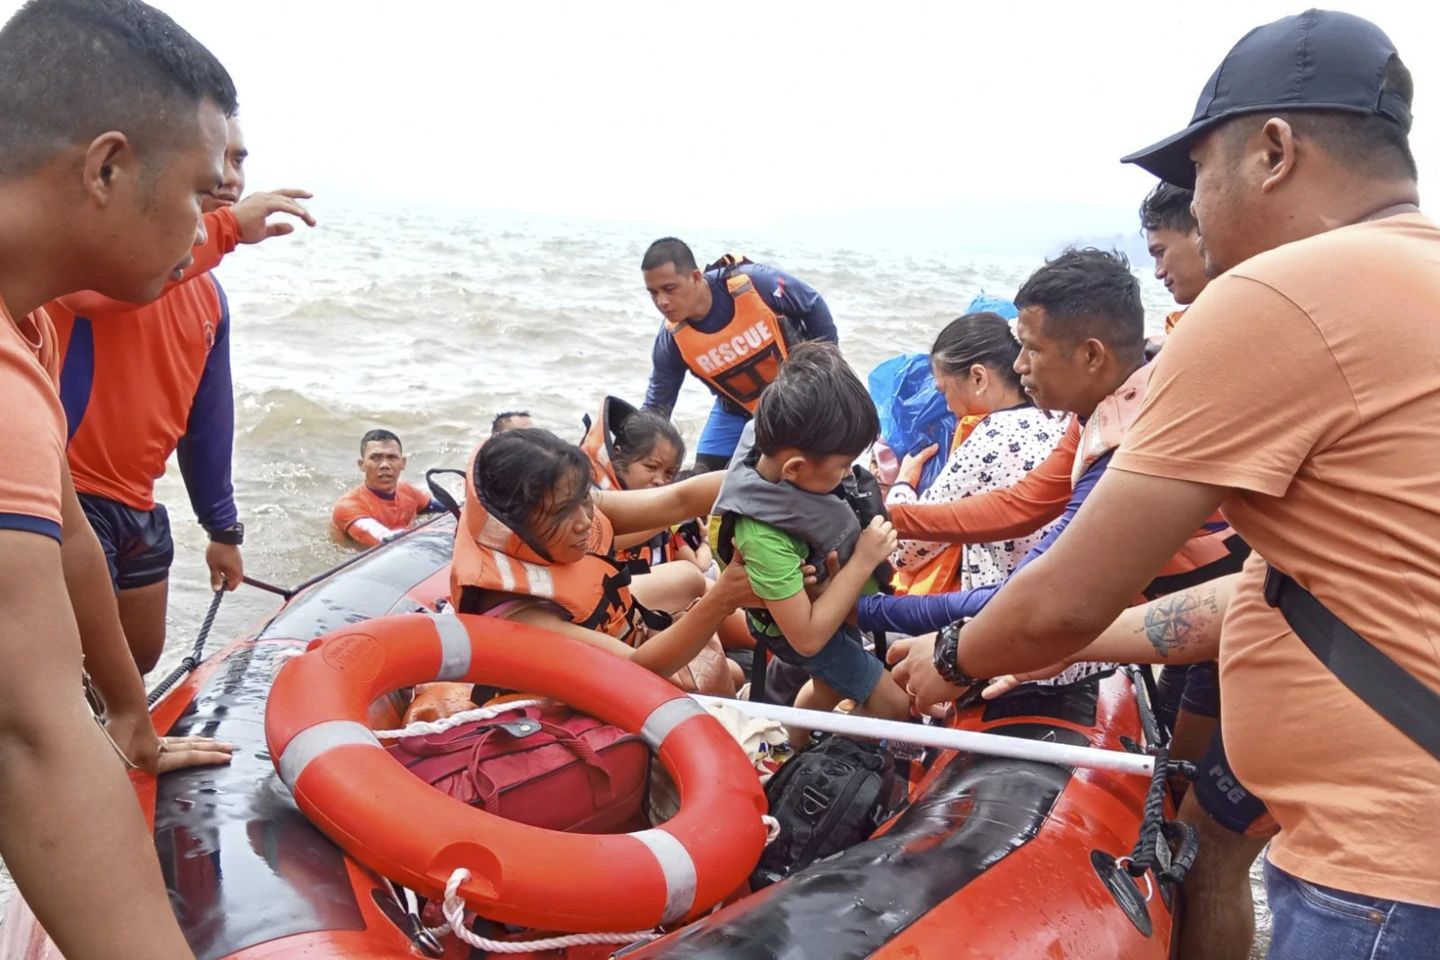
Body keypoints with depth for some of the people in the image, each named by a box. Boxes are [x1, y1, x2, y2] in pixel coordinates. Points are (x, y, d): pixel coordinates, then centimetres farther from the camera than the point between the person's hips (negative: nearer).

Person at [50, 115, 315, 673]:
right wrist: (227, 227, -36)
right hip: (68, 494, -8)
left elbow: (207, 417, 16)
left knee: (142, 658, 20)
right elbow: (92, 284, -37)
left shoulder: (209, 297, 11)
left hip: (138, 507, 8)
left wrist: (222, 527, 19)